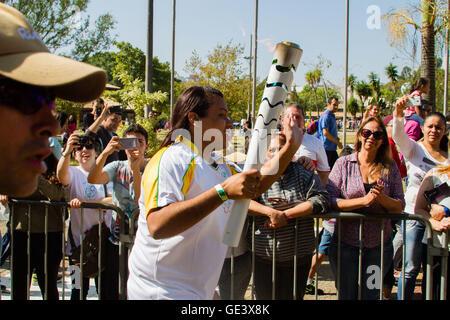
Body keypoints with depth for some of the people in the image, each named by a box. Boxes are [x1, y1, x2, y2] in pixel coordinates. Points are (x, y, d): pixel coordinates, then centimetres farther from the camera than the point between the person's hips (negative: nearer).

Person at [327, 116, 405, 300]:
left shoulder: (390, 167, 3)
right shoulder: (343, 163, -3)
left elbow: (400, 207, 3)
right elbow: (330, 200, -11)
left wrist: (382, 198, -18)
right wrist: (363, 200, -21)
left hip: (379, 246, 2)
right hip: (346, 242, -1)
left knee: (371, 296, 10)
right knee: (347, 295, 10)